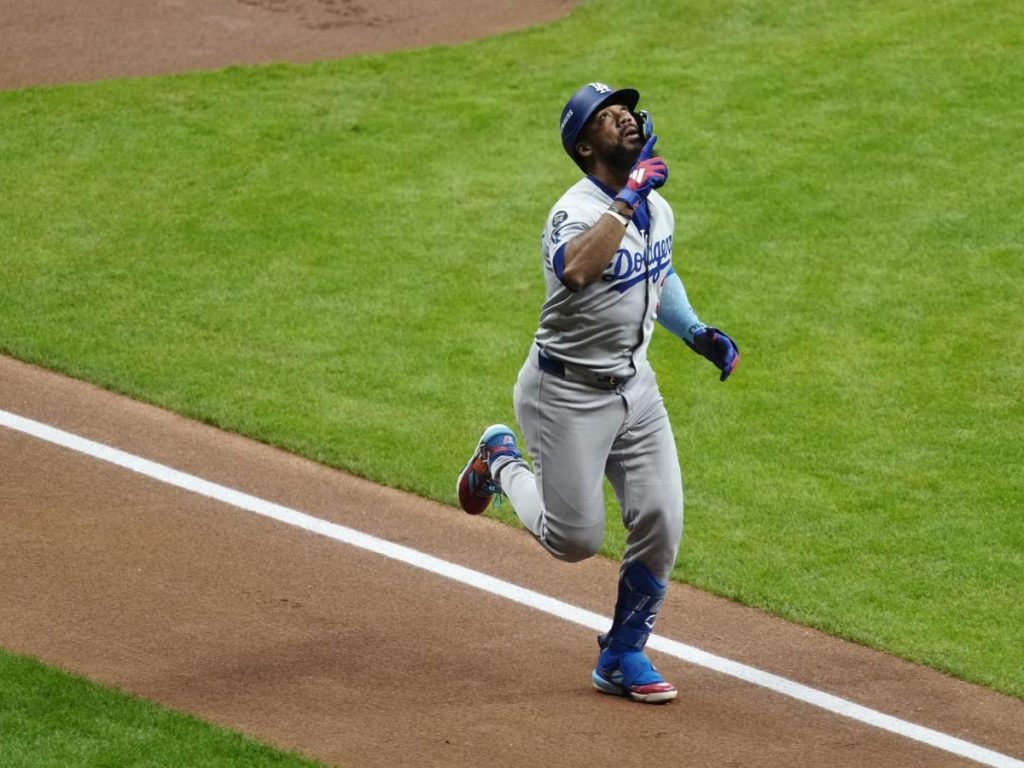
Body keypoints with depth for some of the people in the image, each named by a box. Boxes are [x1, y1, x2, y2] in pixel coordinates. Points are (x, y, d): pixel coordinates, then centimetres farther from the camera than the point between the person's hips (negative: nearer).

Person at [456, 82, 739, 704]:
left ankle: (623, 657, 17)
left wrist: (696, 332, 10)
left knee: (661, 525, -1)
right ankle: (502, 462, 29)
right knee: (575, 541, -1)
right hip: (567, 393, -7)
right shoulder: (577, 213, -22)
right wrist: (627, 198, -43)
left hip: (635, 385, 7)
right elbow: (575, 271, -46)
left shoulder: (656, 207, 4)